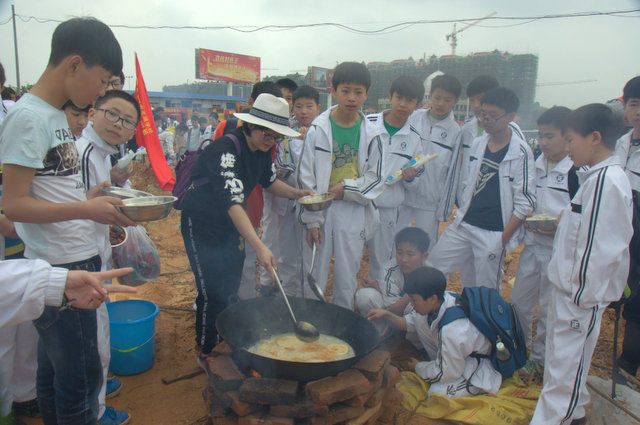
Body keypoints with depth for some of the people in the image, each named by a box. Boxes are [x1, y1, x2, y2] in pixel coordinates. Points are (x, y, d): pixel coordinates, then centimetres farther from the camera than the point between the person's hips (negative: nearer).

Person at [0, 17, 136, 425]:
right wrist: (86, 209, -22)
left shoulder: (57, 115, 12)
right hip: (58, 270, -9)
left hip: (79, 262, 9)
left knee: (54, 369, 22)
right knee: (80, 380, 1)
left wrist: (91, 195, 8)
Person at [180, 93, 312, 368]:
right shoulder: (225, 150, -29)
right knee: (212, 293, -5)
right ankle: (206, 352, 16)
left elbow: (269, 181, 15)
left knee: (231, 288, 13)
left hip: (230, 223, 8)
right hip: (201, 223, -7)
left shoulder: (262, 151, -4)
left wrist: (296, 193, -3)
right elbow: (233, 201, -39)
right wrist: (259, 247, -46)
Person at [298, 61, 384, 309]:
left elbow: (375, 180, 4)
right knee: (313, 280, 6)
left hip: (353, 214, 1)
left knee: (347, 283, 12)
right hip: (320, 210, -1)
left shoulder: (371, 135, -1)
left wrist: (346, 188, -11)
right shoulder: (318, 130, -4)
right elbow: (306, 178, -4)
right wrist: (312, 220, -7)